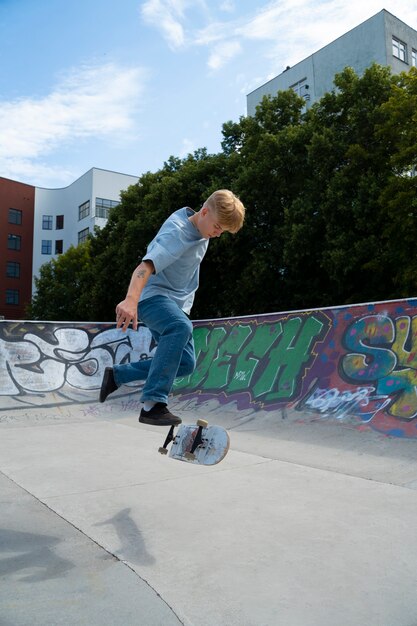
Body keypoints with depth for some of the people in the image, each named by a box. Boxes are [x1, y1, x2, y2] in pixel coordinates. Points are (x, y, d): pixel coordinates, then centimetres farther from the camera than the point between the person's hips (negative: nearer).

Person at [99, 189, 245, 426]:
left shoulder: (201, 229, 6)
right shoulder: (177, 232, -22)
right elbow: (146, 266, -37)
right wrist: (131, 299, -54)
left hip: (177, 303, 9)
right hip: (152, 295, -9)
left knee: (186, 363, 1)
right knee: (182, 327, -40)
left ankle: (117, 375, 14)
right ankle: (154, 404, -39)